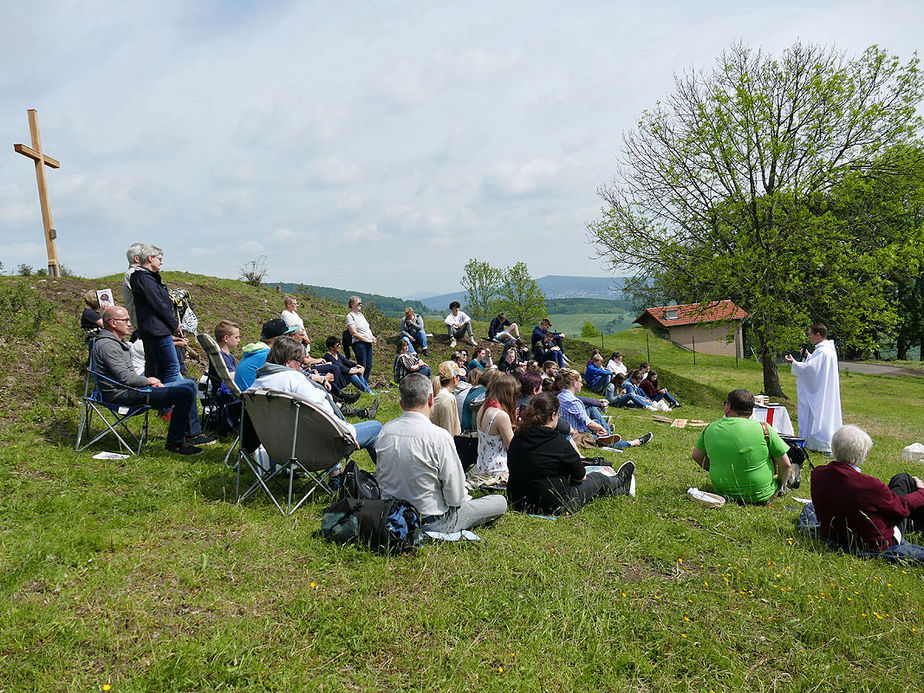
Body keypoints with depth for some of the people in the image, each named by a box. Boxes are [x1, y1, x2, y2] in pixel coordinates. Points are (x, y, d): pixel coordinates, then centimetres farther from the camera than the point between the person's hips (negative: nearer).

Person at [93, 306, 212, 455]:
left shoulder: (117, 341, 20)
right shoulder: (107, 345, -15)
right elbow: (125, 378, -21)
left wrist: (150, 380, 5)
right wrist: (148, 381, -5)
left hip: (131, 388, 11)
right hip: (122, 394, -11)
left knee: (190, 385, 11)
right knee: (185, 393, -22)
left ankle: (192, 434, 12)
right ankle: (174, 442, -12)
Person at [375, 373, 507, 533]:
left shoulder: (385, 431, -6)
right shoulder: (439, 436, -24)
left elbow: (380, 478, 6)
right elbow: (456, 496, -19)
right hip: (431, 523, -7)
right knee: (500, 502, 5)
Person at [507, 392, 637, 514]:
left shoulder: (518, 436, -4)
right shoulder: (558, 442, -24)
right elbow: (581, 477, -11)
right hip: (554, 506, -7)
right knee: (598, 478, 19)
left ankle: (621, 488, 52)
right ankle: (620, 482, 53)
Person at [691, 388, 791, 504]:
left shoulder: (710, 428, -7)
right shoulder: (763, 428, -15)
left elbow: (696, 456, 7)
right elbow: (785, 464, -8)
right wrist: (782, 484, 12)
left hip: (722, 492, 2)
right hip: (760, 497, -2)